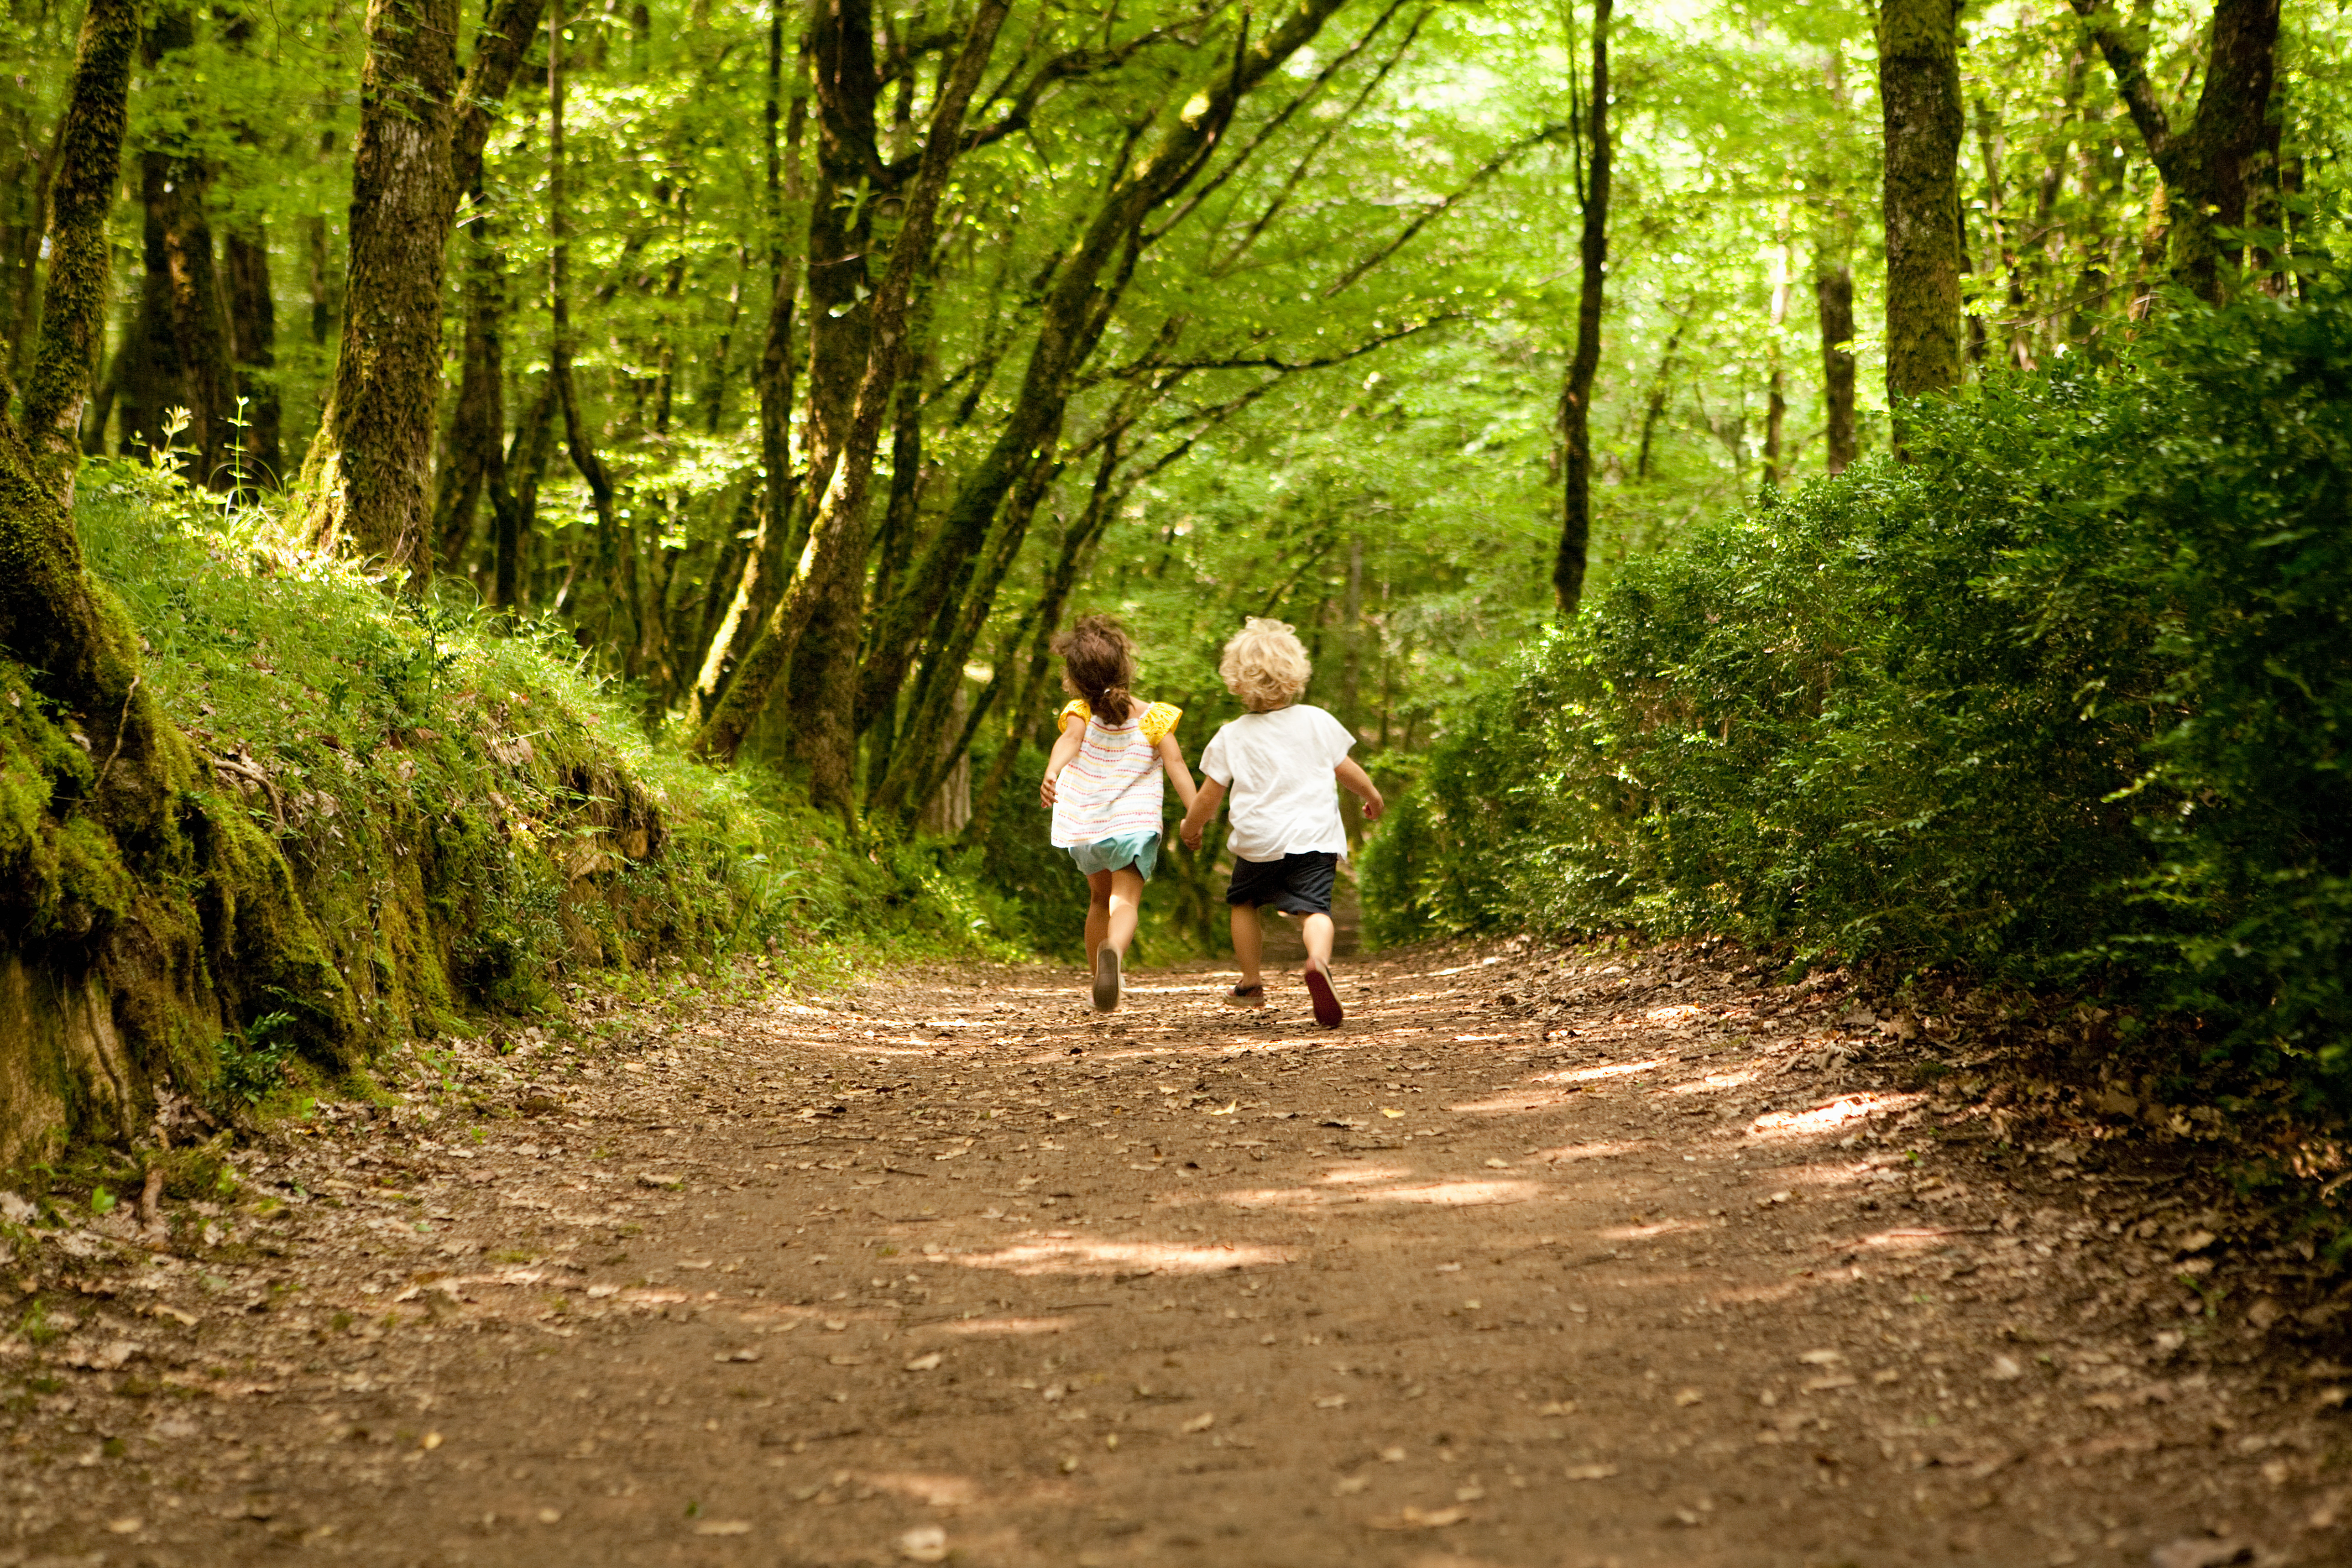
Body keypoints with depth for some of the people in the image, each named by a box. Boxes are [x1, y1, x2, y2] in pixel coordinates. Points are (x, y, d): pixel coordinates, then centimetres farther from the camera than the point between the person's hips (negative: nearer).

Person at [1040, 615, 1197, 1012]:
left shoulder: (1081, 712, -4)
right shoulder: (1152, 718, -3)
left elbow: (1069, 740, -25)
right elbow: (1175, 764, -12)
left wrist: (1051, 773, -43)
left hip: (1084, 828, 3)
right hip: (1134, 824, -3)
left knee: (1100, 897, 23)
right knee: (1125, 901, -11)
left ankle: (1100, 990, 31)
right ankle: (1113, 950, -47)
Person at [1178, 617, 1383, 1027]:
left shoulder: (1232, 736, 0)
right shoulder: (1317, 721, 3)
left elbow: (1209, 797, 3)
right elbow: (1347, 770, 12)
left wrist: (1191, 828, 22)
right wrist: (1372, 796, 31)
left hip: (1259, 840, 0)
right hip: (1315, 836, 0)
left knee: (1243, 902, 23)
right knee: (1315, 907, -8)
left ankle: (1251, 984, 26)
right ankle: (1318, 961, -40)